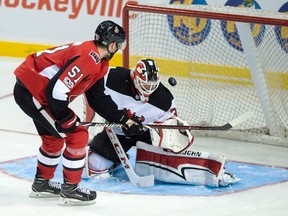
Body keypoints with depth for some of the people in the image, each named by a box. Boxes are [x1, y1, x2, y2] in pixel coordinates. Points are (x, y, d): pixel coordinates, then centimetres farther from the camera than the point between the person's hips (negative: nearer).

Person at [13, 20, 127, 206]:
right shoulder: (88, 57, -21)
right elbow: (56, 88, -27)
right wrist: (68, 119, -17)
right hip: (33, 93, -10)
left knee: (54, 137, 26)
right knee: (76, 135, -6)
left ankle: (42, 183, 41)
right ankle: (70, 189, 4)